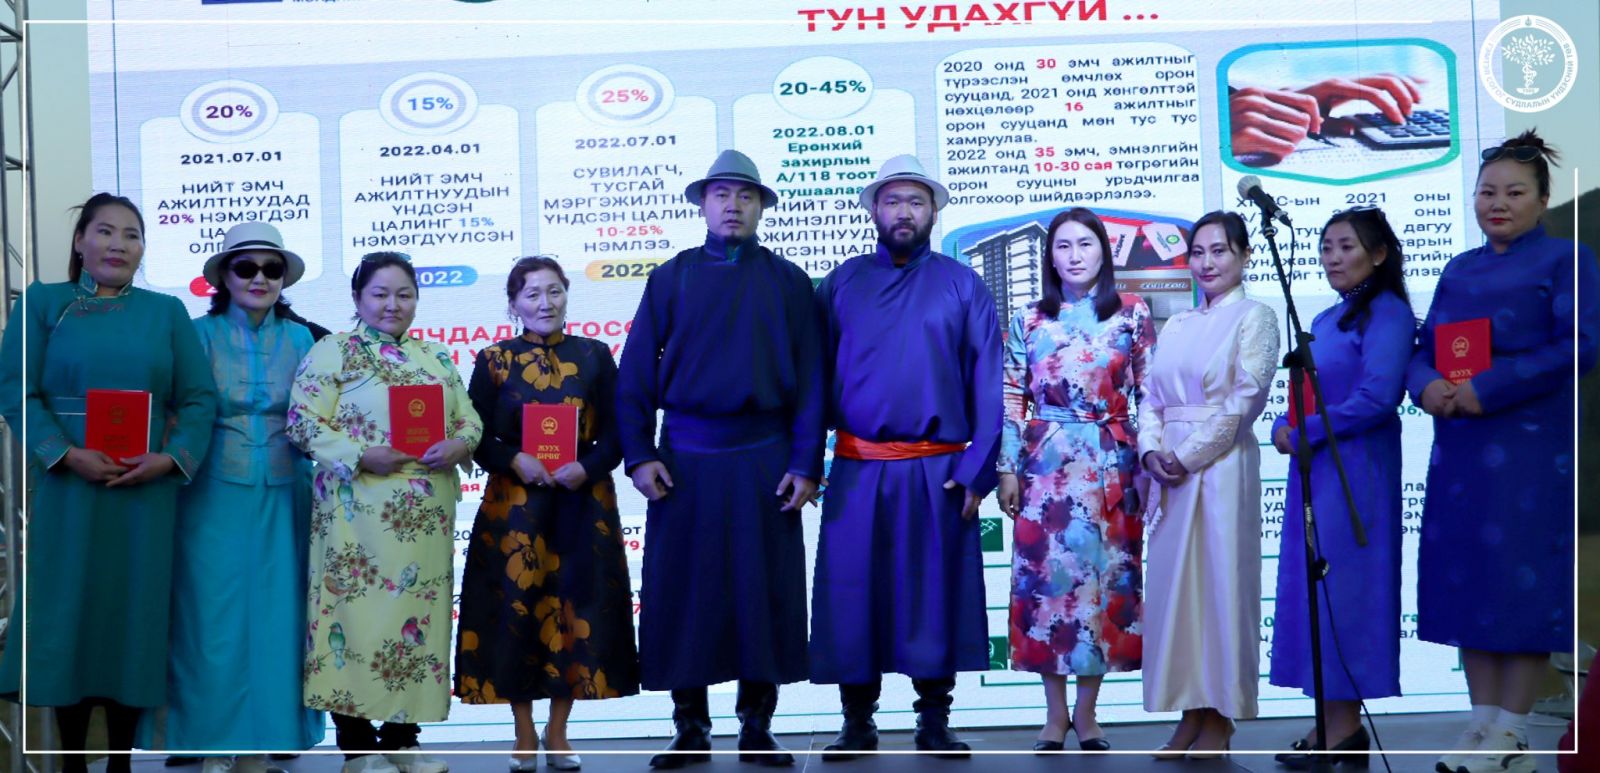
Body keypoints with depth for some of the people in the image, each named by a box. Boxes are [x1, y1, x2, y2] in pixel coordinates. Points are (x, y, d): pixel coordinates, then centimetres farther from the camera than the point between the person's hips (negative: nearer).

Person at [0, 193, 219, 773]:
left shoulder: (167, 312, 10)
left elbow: (199, 398, 4)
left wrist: (171, 458, -13)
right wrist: (68, 454, -17)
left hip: (147, 487, 1)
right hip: (67, 485, -1)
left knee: (134, 608, 4)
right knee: (70, 606, 2)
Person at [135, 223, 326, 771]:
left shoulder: (299, 340, 7)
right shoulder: (202, 333, 0)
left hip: (281, 499, 2)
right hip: (216, 498, -2)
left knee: (273, 618, 5)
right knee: (212, 618, 1)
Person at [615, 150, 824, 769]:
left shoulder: (787, 282, 8)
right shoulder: (671, 278, 9)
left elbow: (809, 378, 4)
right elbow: (635, 372, 6)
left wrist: (805, 464, -3)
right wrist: (639, 455, -4)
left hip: (765, 457, 0)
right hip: (685, 456, 0)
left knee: (764, 590, 2)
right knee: (682, 588, 2)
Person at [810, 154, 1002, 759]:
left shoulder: (961, 285, 6)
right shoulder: (843, 283, 9)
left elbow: (988, 383, 1)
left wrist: (977, 471, -7)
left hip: (939, 473, -1)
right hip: (857, 473, 1)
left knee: (935, 595, 5)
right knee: (852, 595, 4)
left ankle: (934, 725, 17)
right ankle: (857, 724, 16)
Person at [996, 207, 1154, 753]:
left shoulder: (1133, 315, 4)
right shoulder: (1030, 321, 7)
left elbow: (1149, 394, 3)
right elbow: (1012, 399, 6)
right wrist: (1007, 469, 1)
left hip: (1110, 468, -1)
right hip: (1045, 467, 1)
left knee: (1103, 575, 1)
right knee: (1046, 575, 0)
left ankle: (1086, 711, 12)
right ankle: (1055, 714, 11)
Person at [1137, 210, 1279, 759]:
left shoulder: (1255, 318, -1)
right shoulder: (1175, 327, 18)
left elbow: (1242, 403, -10)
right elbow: (1152, 397, 14)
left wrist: (1186, 456, -14)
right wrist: (1150, 450, -5)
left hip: (1222, 466, -6)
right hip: (1171, 470, 6)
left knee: (1220, 583, -3)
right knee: (1174, 583, 5)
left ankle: (1219, 721, 4)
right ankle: (1190, 714, 12)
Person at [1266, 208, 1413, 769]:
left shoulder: (1386, 313, -9)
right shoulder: (1326, 320, 17)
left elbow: (1377, 398, -19)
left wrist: (1305, 432, -11)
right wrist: (1283, 428, -2)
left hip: (1354, 470, -9)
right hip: (1313, 470, 9)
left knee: (1342, 586, -5)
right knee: (1312, 590, 8)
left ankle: (1346, 726, 4)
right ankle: (1331, 722, 15)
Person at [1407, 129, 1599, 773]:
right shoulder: (1459, 269, 18)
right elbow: (1425, 347, 15)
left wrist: (1487, 389, -19)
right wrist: (1427, 386, -8)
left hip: (1531, 446, -6)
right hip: (1459, 444, 6)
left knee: (1521, 577, -5)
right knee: (1465, 575, 5)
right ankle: (1483, 721, 13)